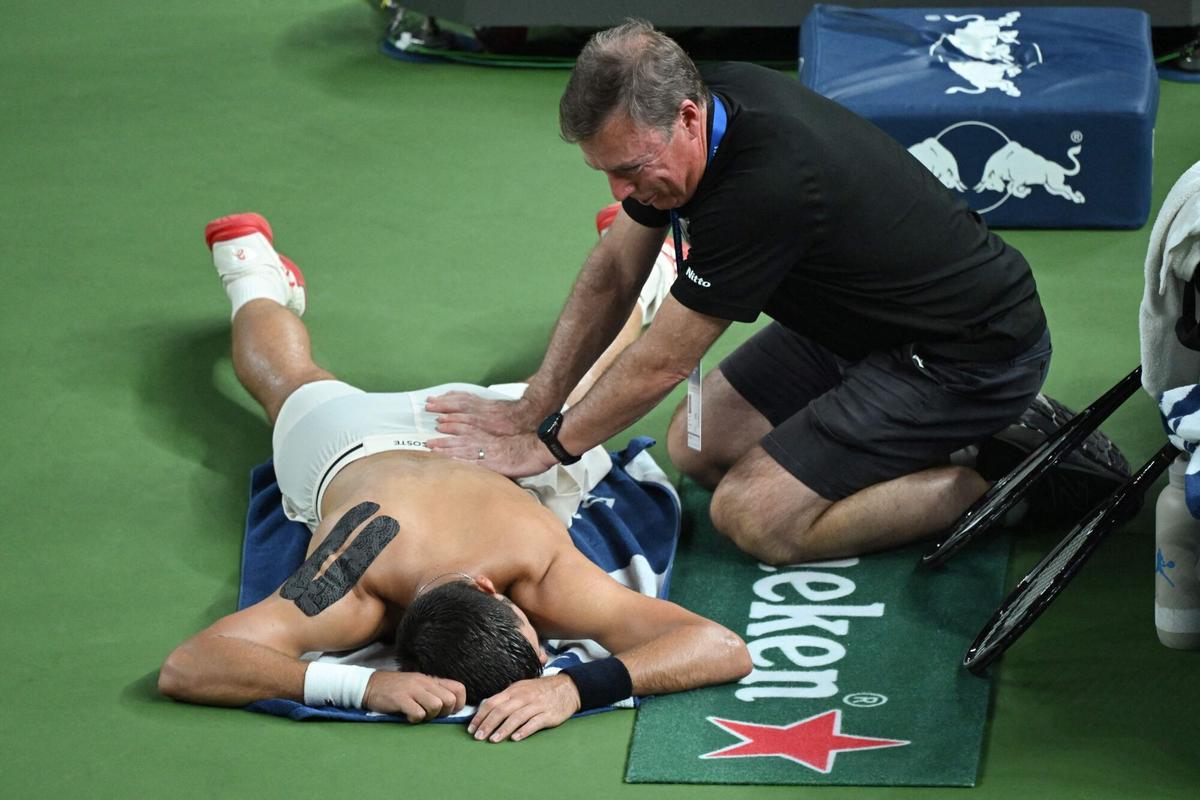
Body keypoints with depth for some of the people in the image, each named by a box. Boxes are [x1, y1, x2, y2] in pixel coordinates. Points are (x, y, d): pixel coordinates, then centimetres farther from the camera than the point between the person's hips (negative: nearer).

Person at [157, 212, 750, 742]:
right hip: (348, 444, -1)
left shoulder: (544, 568, -48)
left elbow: (724, 649, -52)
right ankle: (257, 278, 66)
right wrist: (363, 685, -69)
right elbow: (183, 669, -60)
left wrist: (575, 687, -67)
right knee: (291, 384, 36)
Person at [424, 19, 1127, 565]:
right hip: (858, 320, 10)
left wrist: (550, 444, -8)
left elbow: (663, 362, -22)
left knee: (754, 517, -16)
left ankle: (1007, 467, -6)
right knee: (698, 450, 8)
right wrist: (533, 410, 2)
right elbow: (615, 272, 6)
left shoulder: (765, 183, -35)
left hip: (975, 355, -10)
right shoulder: (692, 107, -8)